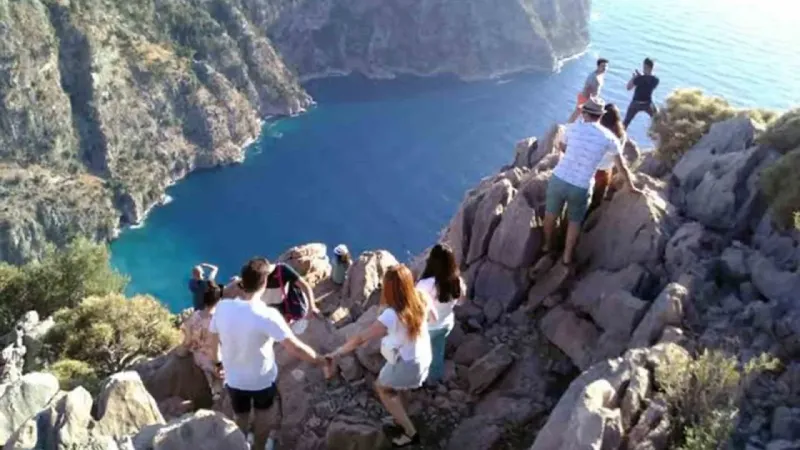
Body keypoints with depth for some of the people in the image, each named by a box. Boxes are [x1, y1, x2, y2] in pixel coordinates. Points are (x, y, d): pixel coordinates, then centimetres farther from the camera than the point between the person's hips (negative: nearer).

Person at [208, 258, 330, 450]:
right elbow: (295, 348, -31)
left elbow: (215, 338, -2)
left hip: (234, 379, 3)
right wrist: (320, 360, -15)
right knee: (263, 416, 29)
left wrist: (220, 361, 18)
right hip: (262, 379, -3)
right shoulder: (267, 315, -32)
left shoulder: (223, 307, -19)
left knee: (240, 419, 29)